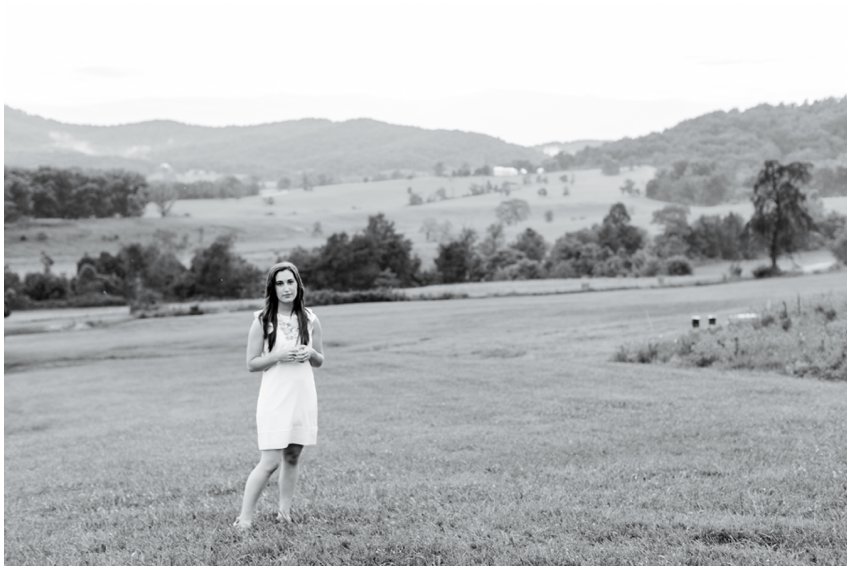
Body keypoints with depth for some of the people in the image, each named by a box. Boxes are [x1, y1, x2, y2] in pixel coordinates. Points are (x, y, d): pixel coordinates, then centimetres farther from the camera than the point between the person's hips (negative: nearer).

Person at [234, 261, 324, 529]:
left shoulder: (310, 320, 5)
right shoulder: (262, 321, -4)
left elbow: (320, 361, 14)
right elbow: (251, 363, -3)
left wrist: (310, 353, -8)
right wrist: (279, 356, -17)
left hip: (303, 396, 4)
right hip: (275, 397, -4)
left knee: (292, 457, 9)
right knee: (270, 461, -8)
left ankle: (284, 513, 20)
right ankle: (245, 517, 2)